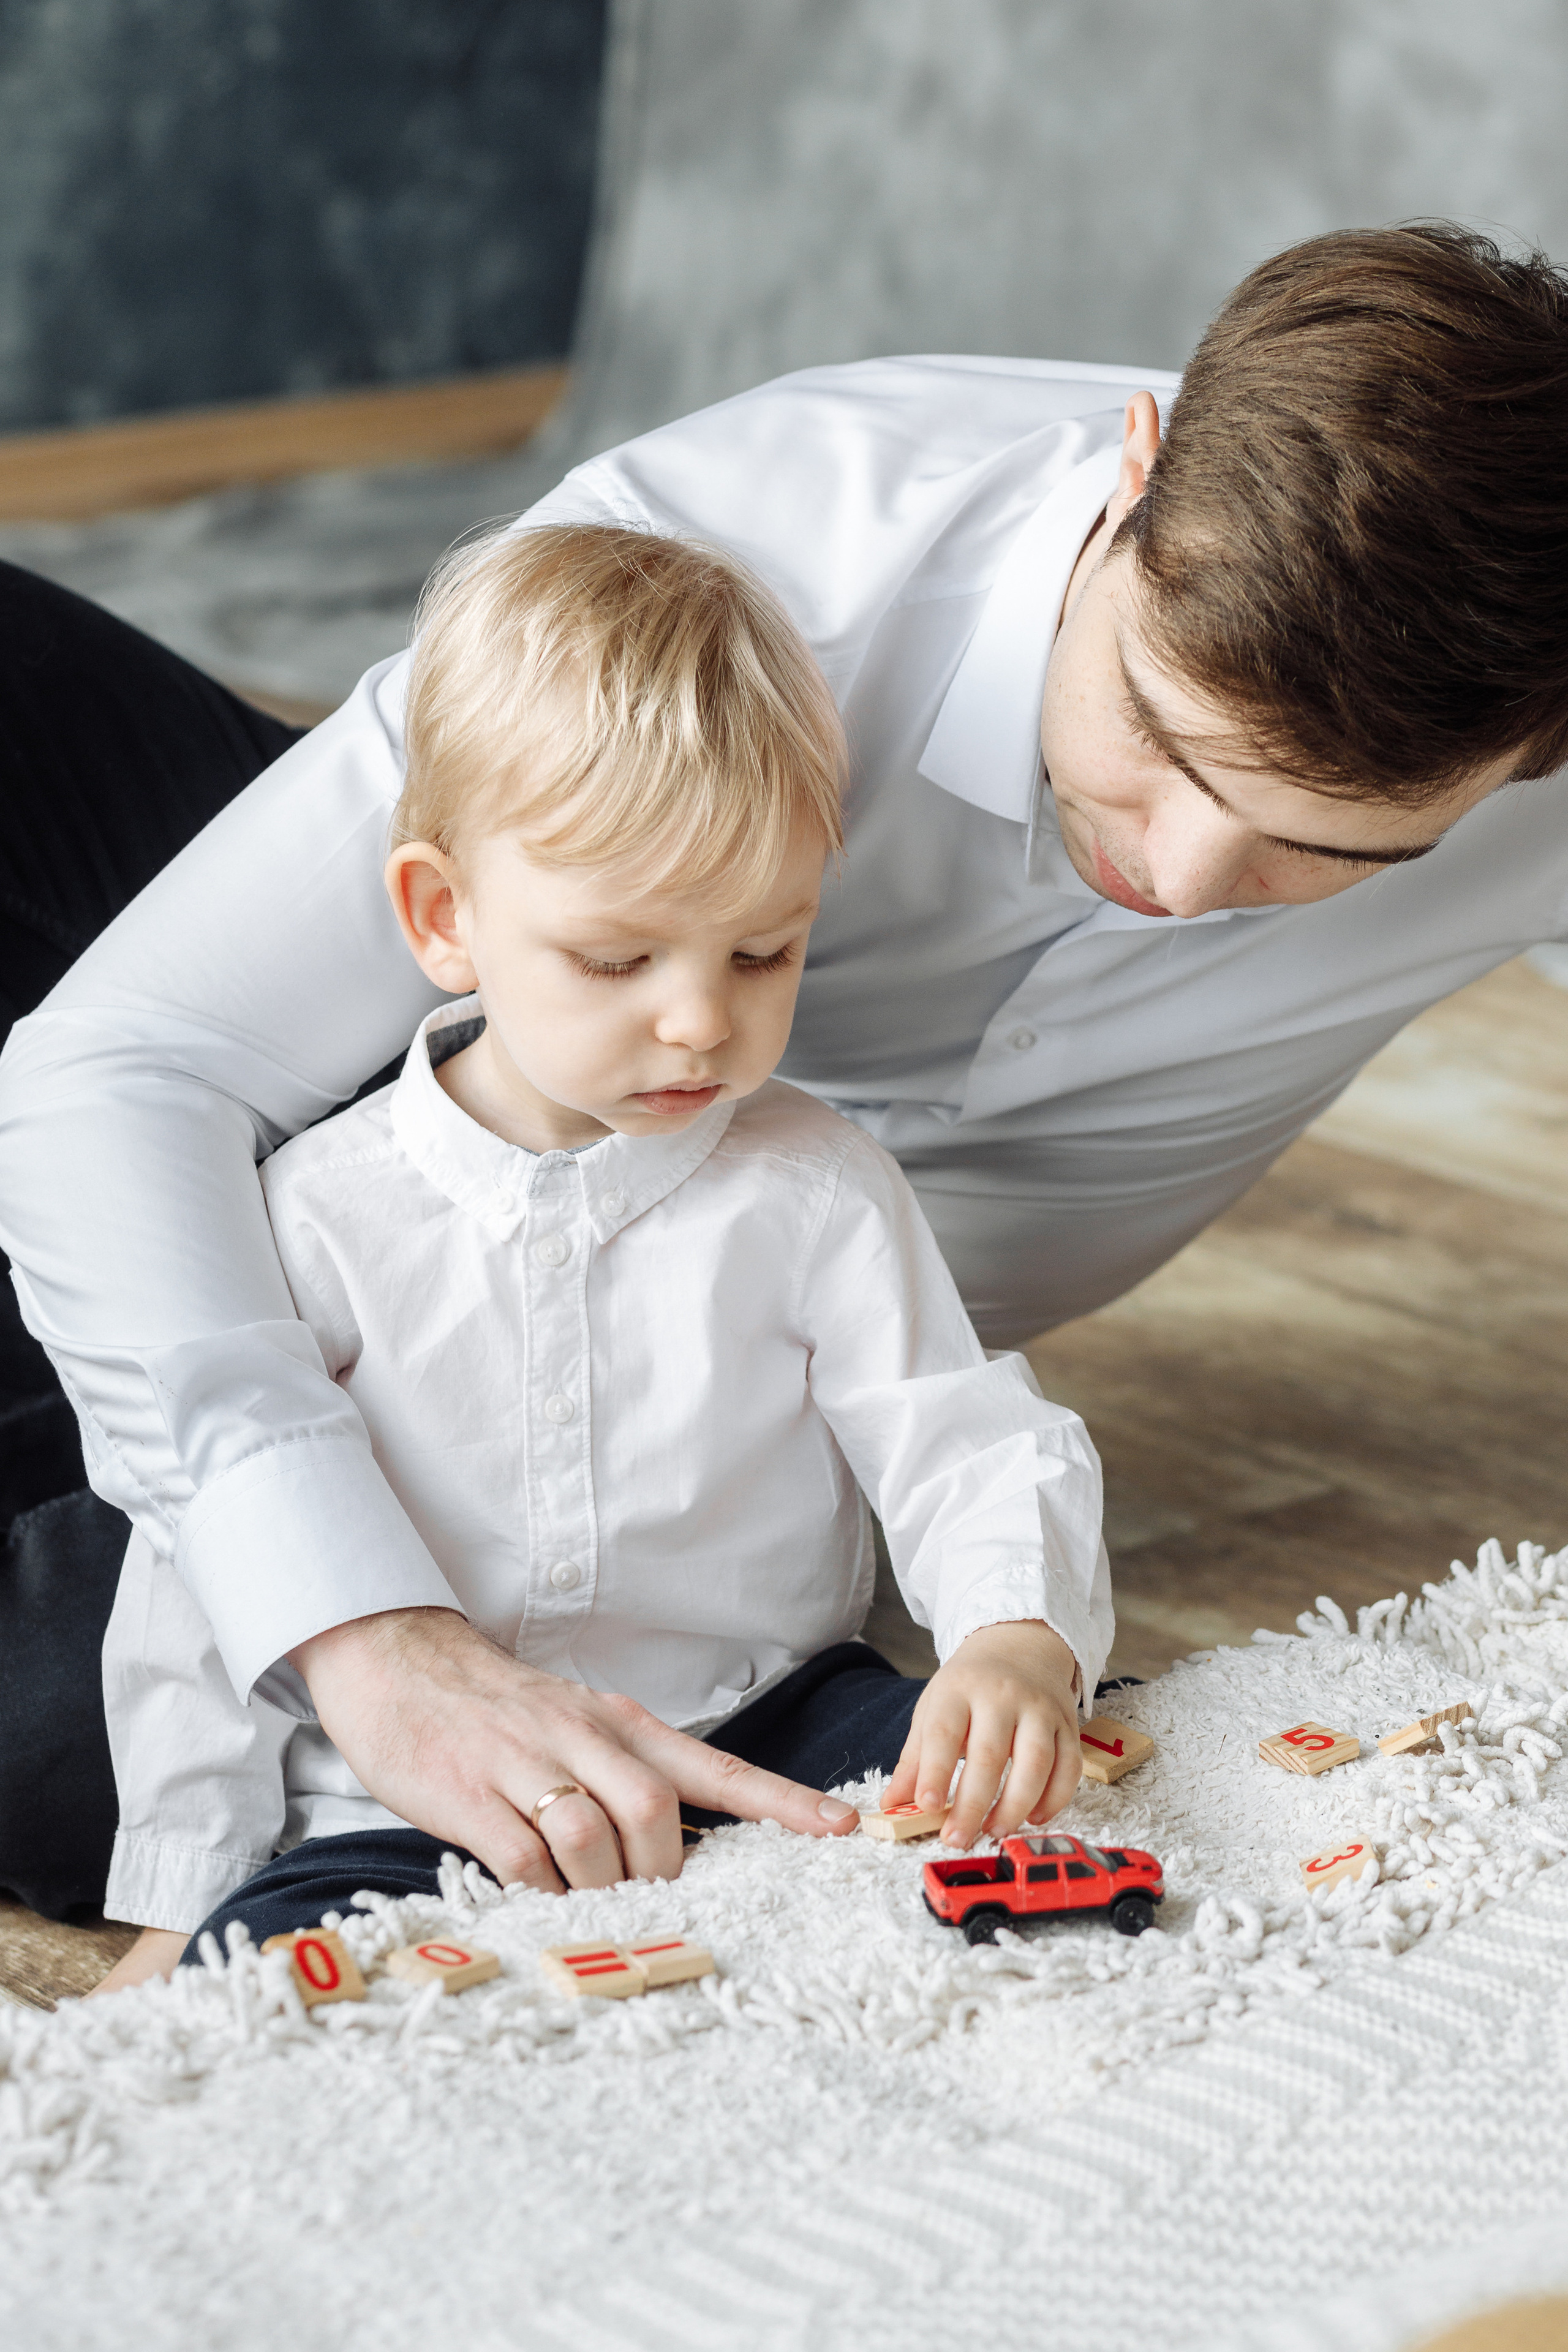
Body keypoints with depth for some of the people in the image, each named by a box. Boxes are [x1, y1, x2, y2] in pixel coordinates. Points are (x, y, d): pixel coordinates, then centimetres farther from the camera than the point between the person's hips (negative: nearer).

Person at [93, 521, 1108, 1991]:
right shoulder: (323, 1217, -2)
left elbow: (968, 1455, -2)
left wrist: (1020, 1642, -26)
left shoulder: (815, 1193, 0)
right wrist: (177, 1903, 0)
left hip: (768, 1748, 1)